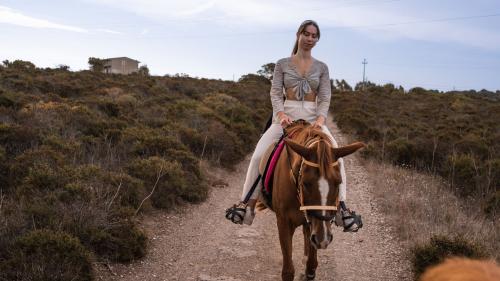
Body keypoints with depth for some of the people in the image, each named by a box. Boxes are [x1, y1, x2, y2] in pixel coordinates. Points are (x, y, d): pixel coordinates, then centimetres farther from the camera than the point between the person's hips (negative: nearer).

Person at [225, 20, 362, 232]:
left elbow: (325, 97, 1)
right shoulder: (282, 64, 8)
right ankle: (248, 202, -13)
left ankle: (341, 206, -21)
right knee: (259, 155, -21)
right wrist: (281, 114, -22)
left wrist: (320, 118, -20)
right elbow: (275, 93, -1)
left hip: (313, 117, 1)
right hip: (286, 116, 0)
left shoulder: (321, 68, 11)